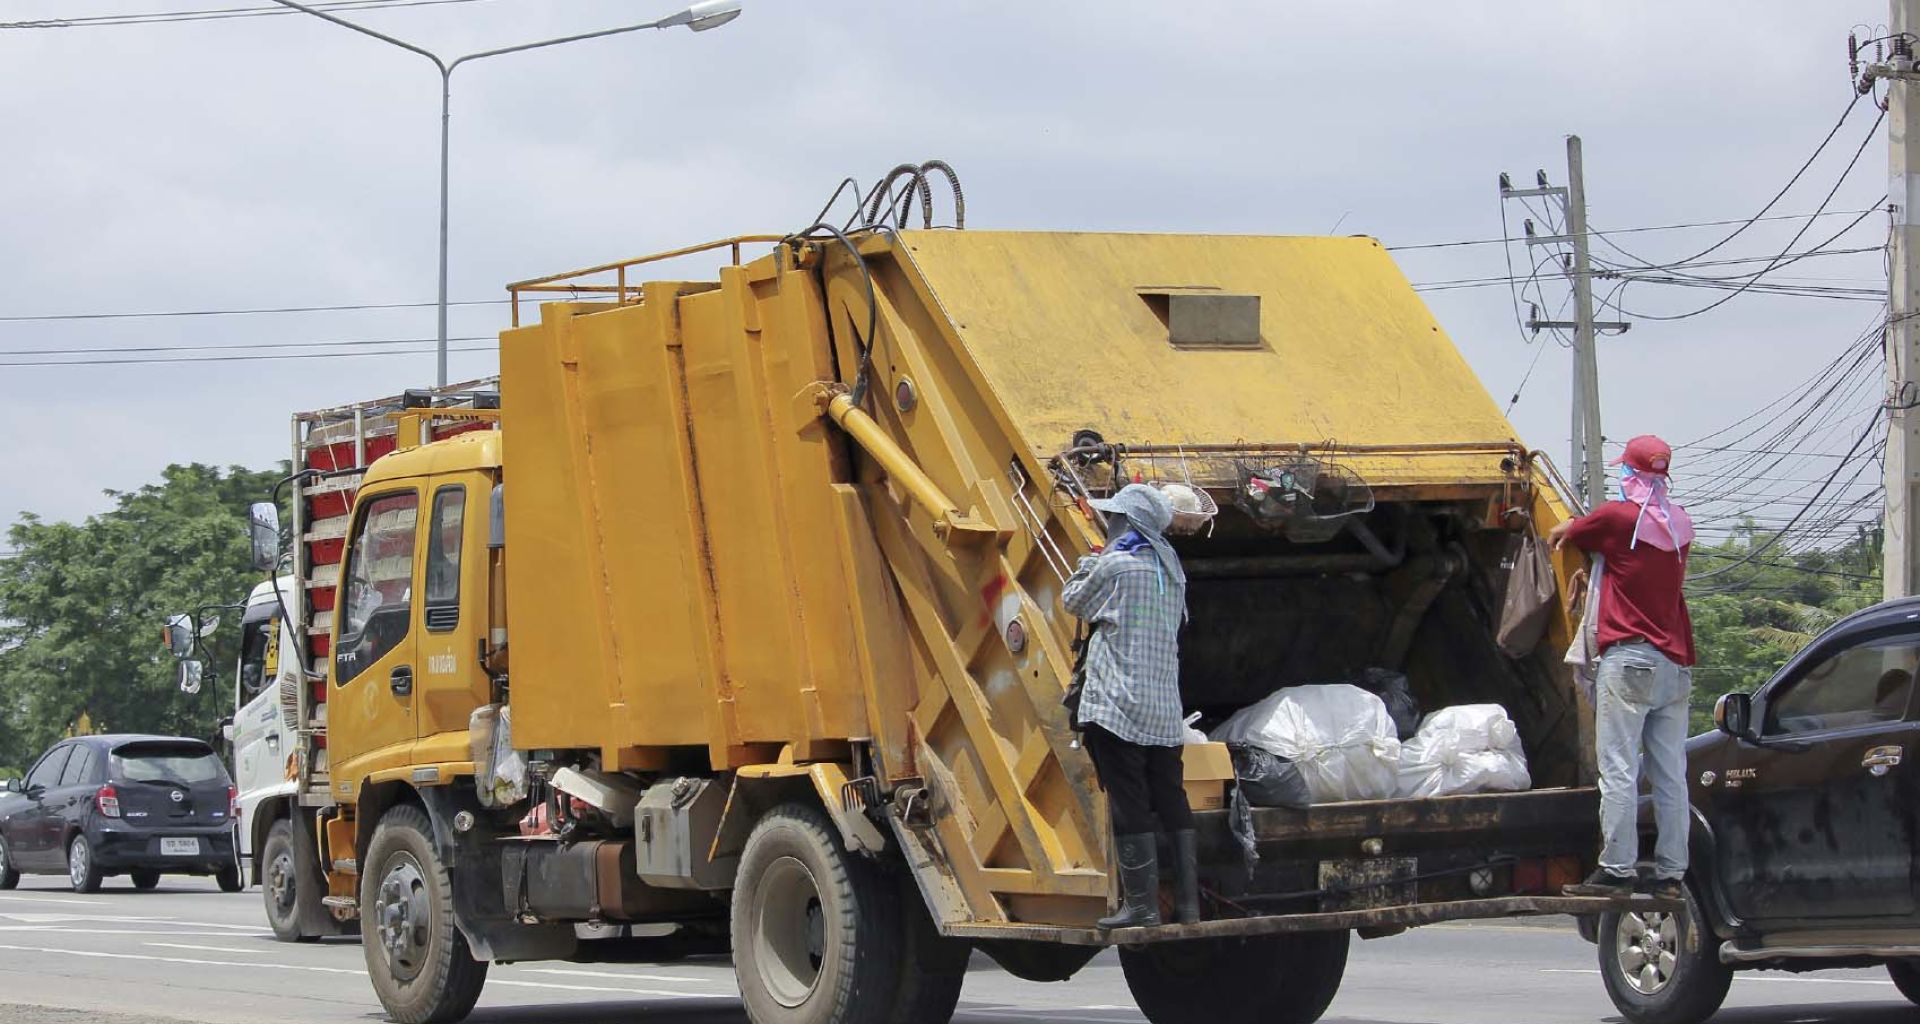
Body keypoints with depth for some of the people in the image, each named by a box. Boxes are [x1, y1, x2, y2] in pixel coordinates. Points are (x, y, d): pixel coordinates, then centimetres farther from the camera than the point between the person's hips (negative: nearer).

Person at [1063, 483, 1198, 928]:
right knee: (1171, 803, 10)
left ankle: (1141, 903, -6)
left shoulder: (1115, 565, -10)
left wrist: (1089, 560, 19)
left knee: (1129, 807, -5)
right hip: (1165, 708, 7)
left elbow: (1073, 601, 3)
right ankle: (1187, 901, 11)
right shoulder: (1171, 569, 12)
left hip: (1118, 706, -7)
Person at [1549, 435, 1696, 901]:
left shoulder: (1617, 518, -6)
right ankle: (1671, 874, 5)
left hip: (1630, 660, -7)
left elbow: (1559, 536, 8)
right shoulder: (1680, 525, 12)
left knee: (1618, 770, -8)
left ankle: (1617, 869, -12)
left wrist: (1562, 531, 33)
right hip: (1676, 662, 7)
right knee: (1671, 776, 6)